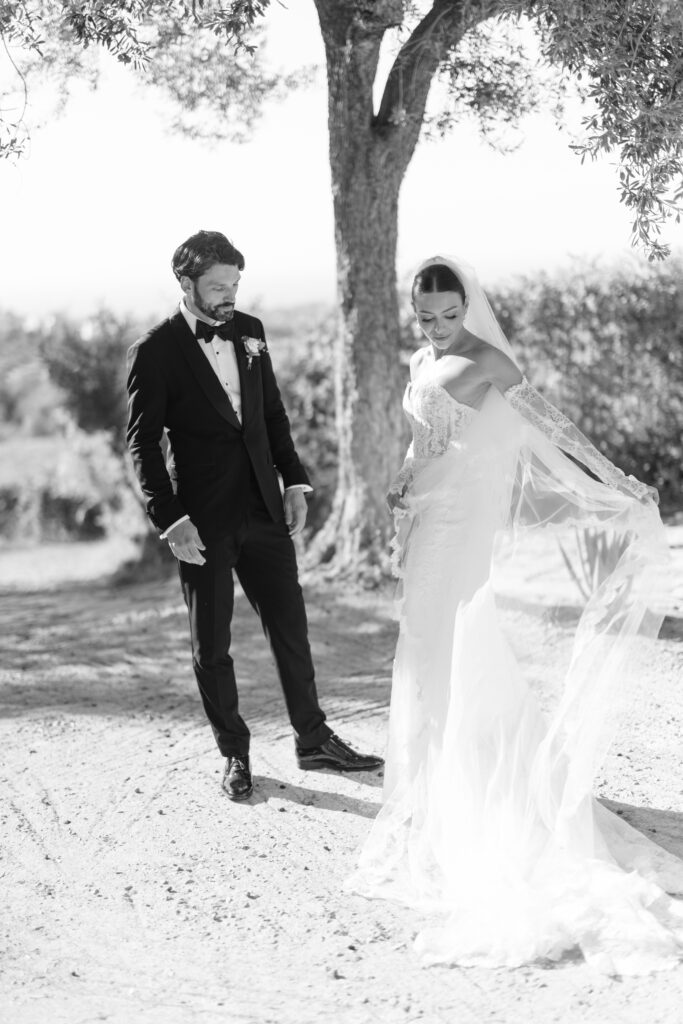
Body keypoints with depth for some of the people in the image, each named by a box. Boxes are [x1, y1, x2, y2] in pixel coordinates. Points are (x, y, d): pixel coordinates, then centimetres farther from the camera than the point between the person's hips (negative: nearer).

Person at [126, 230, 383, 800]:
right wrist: (171, 520, -16)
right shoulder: (155, 352, -10)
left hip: (263, 508, 5)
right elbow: (143, 445, -9)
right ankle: (234, 754, 20)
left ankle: (314, 740, 23)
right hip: (203, 521, -4)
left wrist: (294, 481, 7)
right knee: (211, 642, 6)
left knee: (290, 625, 10)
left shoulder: (249, 330, 7)